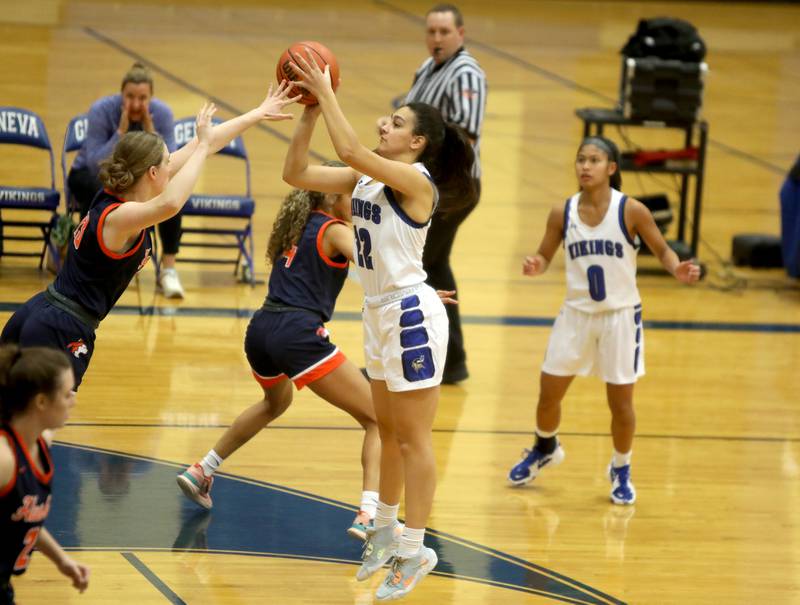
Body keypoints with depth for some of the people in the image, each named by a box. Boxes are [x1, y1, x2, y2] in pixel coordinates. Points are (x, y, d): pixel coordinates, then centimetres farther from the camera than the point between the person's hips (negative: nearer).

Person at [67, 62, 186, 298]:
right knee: (102, 190, -38)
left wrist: (150, 130, -36)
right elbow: (96, 166, -33)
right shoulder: (102, 110, -27)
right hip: (89, 175, -2)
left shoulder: (161, 113, -20)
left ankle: (168, 270, -22)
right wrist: (121, 131, -40)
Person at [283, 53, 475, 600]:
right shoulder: (366, 179, 6)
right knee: (389, 432, 20)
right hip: (379, 310, 9)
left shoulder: (414, 179, -18)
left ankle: (414, 550, 5)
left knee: (413, 437, -1)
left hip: (411, 313, -9)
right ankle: (387, 533, 33)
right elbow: (297, 173, 4)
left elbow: (350, 150, -32)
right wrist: (310, 111, -5)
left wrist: (327, 92, -25)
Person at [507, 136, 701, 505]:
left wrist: (677, 269, -24)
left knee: (620, 401, 2)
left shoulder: (631, 211, -13)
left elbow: (661, 250, -3)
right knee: (549, 392, 8)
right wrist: (535, 266, -18)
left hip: (620, 315, -3)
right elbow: (544, 256, 5)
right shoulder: (562, 214, -5)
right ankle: (545, 449, 39)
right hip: (576, 314, 3)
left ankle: (621, 471, 26)